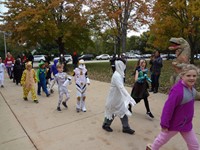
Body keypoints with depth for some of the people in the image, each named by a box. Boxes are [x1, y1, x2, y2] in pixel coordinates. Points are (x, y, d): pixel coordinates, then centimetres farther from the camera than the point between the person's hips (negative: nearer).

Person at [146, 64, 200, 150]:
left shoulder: (191, 87, -5)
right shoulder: (177, 90, -34)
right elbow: (168, 108, -30)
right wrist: (164, 124, -24)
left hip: (187, 124, 8)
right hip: (174, 124, -7)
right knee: (162, 139, 18)